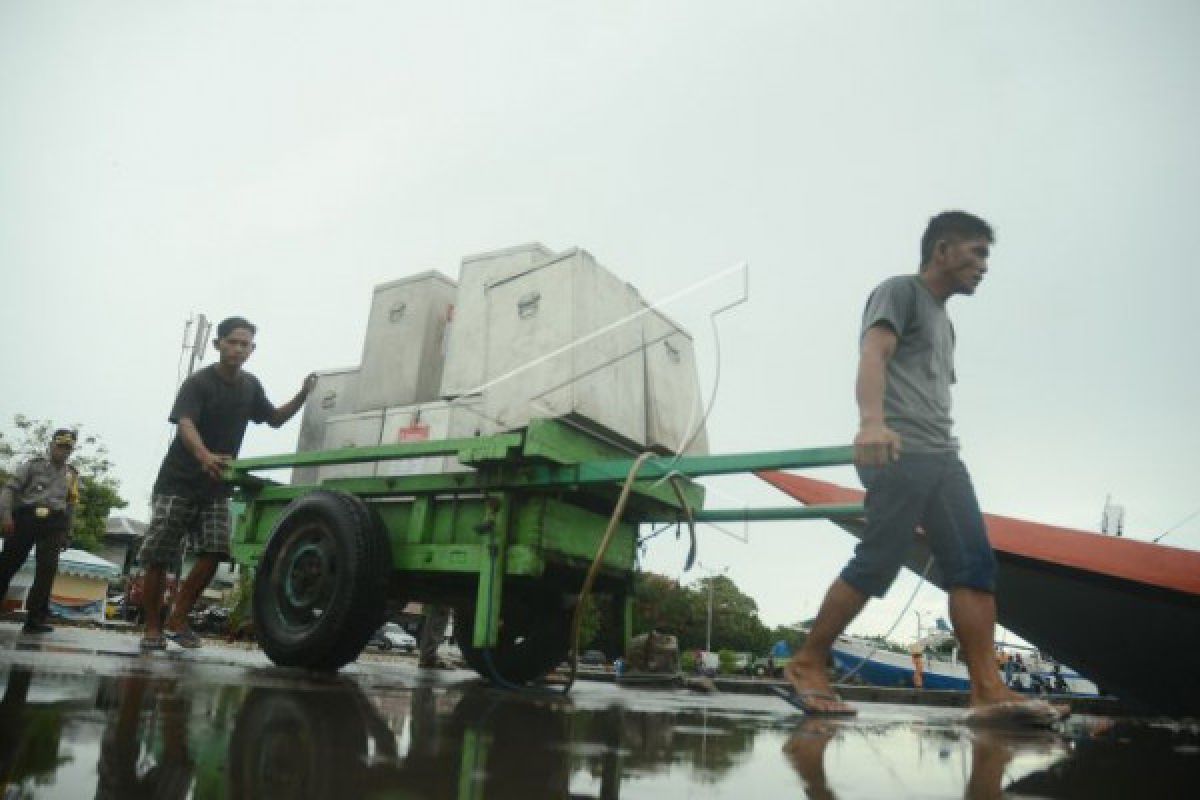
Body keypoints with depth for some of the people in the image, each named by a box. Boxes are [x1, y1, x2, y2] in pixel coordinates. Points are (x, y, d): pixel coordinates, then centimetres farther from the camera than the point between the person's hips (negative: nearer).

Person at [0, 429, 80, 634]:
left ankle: (35, 619, -10)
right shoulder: (34, 464, 8)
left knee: (47, 569, -10)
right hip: (25, 517, -2)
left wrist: (66, 534, 17)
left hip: (53, 523, 2)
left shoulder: (72, 475, 18)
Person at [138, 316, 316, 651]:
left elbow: (274, 419, 19)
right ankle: (153, 628, 12)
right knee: (158, 558, -2)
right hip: (179, 481, -5)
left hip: (217, 486, 5)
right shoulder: (198, 382, -13)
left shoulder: (250, 386, 7)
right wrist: (204, 455, -50)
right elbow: (185, 424, -28)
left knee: (213, 554, -8)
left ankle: (177, 620, 7)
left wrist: (302, 395, 0)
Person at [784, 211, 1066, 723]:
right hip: (898, 452, -9)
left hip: (942, 455, 9)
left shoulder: (943, 323, 30)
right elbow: (873, 354, -14)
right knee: (874, 564, -11)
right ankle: (807, 666, 0)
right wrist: (872, 421, -31)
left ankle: (988, 689, -4)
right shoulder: (900, 290, 4)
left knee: (974, 565, -2)